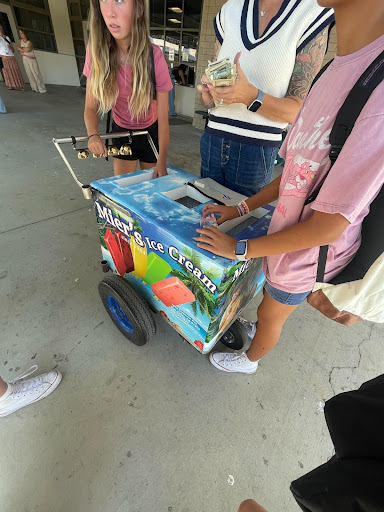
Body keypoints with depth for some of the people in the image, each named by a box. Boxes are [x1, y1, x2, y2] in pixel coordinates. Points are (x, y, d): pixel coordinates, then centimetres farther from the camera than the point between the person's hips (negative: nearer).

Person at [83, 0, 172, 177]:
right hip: (121, 131, 2)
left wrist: (161, 162, -23)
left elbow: (163, 118, -20)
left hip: (151, 132, -1)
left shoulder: (154, 56, -21)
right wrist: (93, 134, -30)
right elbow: (90, 107, -9)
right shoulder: (97, 51, -14)